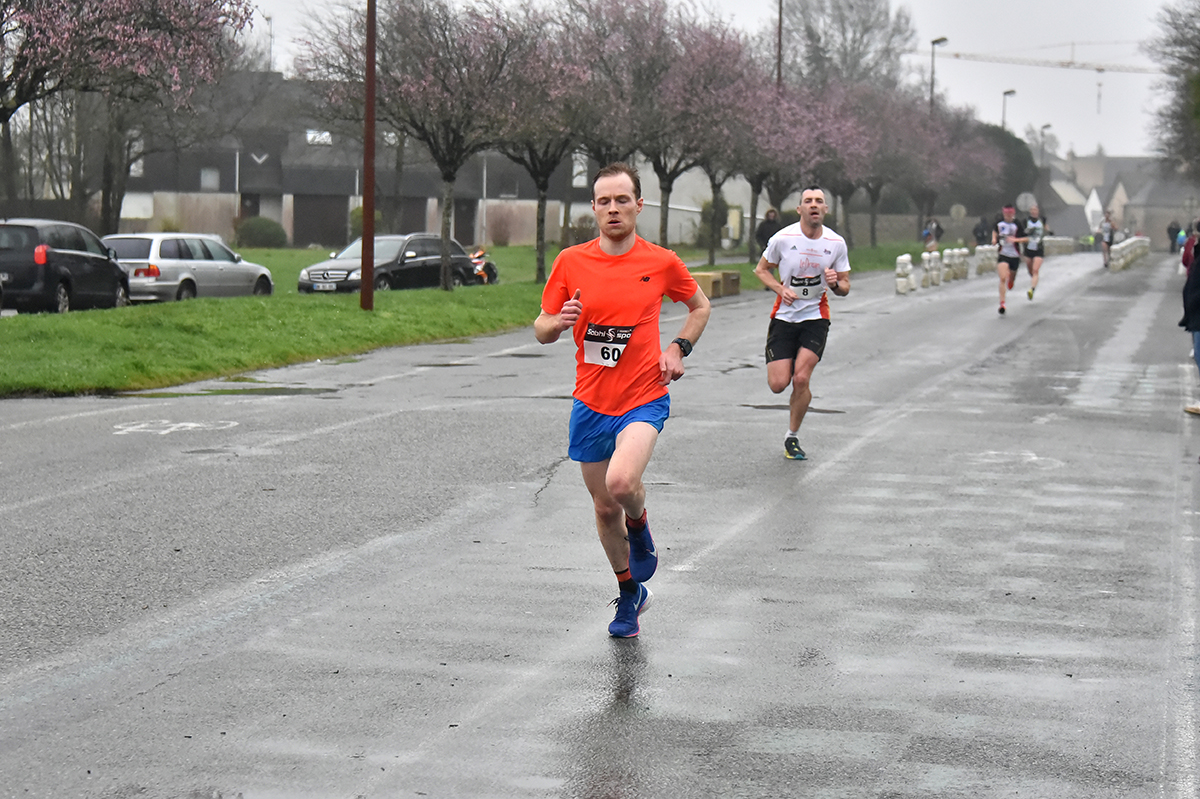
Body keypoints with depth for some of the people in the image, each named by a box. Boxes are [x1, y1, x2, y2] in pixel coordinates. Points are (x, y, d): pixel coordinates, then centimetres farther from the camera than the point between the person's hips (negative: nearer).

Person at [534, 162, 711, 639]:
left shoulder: (661, 262, -2)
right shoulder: (571, 262, 0)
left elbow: (700, 305, 16)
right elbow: (541, 330, 6)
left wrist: (679, 348, -1)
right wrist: (560, 322, -17)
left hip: (644, 398, -3)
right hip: (591, 403, 3)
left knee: (622, 482, -28)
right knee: (604, 508, 11)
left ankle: (640, 528, 9)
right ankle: (630, 593, 34)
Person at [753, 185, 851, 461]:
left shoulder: (836, 243, -3)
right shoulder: (783, 238, -9)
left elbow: (844, 287, 6)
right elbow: (761, 269, 6)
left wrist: (835, 284, -18)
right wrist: (780, 289, -12)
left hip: (816, 317, 0)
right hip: (784, 316, 0)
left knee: (801, 379, -15)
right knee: (778, 384, -7)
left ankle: (792, 438, 6)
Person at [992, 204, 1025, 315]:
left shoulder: (1017, 225, -9)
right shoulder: (999, 224, 1)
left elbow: (1025, 238, -9)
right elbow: (995, 231, 23)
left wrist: (1015, 239, -25)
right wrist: (994, 239, 6)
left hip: (1014, 256, 0)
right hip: (1002, 255, 0)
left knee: (1011, 280, 16)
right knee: (1003, 278, -17)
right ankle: (1002, 304, -17)